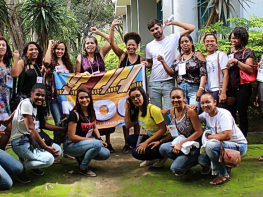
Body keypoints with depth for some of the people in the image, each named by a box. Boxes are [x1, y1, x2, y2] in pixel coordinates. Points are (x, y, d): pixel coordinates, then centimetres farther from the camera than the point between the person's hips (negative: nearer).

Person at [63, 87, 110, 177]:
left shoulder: (91, 112, 3)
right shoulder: (74, 114, -19)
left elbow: (94, 127, 18)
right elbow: (72, 136, -20)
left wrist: (100, 139, -1)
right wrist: (92, 139, -18)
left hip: (86, 143, 7)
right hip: (71, 145, -7)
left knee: (106, 154, -11)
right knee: (96, 144, -32)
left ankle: (81, 157, 12)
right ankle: (83, 168, -11)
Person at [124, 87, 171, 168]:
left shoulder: (153, 109, -21)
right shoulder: (137, 110, 5)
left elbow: (163, 129, -20)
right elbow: (128, 125, 1)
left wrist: (146, 142, -22)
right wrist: (127, 108, -6)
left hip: (163, 139, -9)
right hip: (151, 137, 9)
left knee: (136, 152, -21)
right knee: (129, 139, -5)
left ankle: (162, 156, 1)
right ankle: (152, 159, 5)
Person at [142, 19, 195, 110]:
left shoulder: (173, 38, 3)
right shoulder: (149, 46, 13)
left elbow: (191, 28, -2)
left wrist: (173, 22, 0)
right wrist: (146, 64, 0)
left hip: (169, 82, -3)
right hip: (154, 83, 3)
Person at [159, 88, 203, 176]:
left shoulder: (190, 111, -18)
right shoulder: (172, 111, 2)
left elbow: (199, 132, -17)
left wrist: (181, 144, -19)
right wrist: (176, 144, -3)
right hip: (180, 141, 7)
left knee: (175, 169, -19)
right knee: (163, 148, -23)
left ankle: (196, 159, 3)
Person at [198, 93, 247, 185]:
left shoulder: (223, 114, -20)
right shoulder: (206, 114, 2)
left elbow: (227, 136, -30)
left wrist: (208, 137, -19)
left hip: (238, 146, -8)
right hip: (222, 144, 8)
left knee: (210, 144, -33)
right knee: (201, 159, -7)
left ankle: (224, 175, -15)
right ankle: (225, 165, 16)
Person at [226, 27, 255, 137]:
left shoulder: (247, 52, -4)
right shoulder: (230, 52, 15)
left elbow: (250, 70, -18)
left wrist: (236, 61, -19)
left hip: (242, 88, -6)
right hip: (231, 88, 6)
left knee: (242, 114, -1)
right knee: (230, 113, 10)